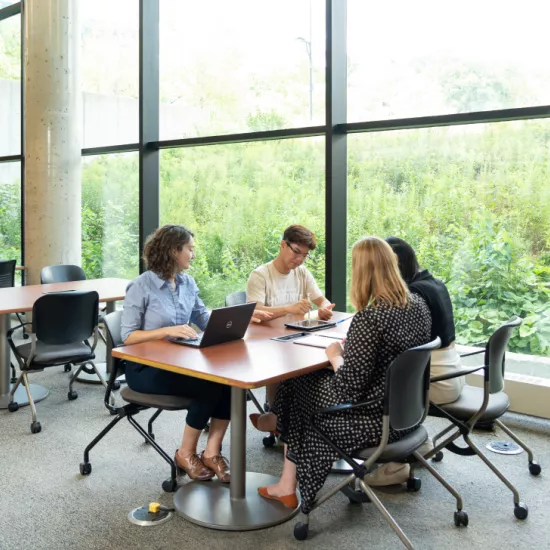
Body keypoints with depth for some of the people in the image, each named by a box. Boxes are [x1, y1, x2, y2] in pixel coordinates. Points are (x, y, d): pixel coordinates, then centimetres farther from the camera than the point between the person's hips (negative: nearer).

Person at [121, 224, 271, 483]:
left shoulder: (187, 283, 7)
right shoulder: (141, 287, -12)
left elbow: (206, 320, 14)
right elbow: (128, 336, -15)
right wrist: (167, 330, -27)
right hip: (146, 367, -6)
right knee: (208, 385, -26)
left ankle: (212, 452, -12)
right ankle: (186, 453, -5)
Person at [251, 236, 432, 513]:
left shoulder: (369, 318, -28)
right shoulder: (419, 305, -3)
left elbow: (350, 386, -25)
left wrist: (335, 355, -7)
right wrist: (350, 348, 11)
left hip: (376, 419, -8)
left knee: (300, 389, 16)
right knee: (316, 379, 23)